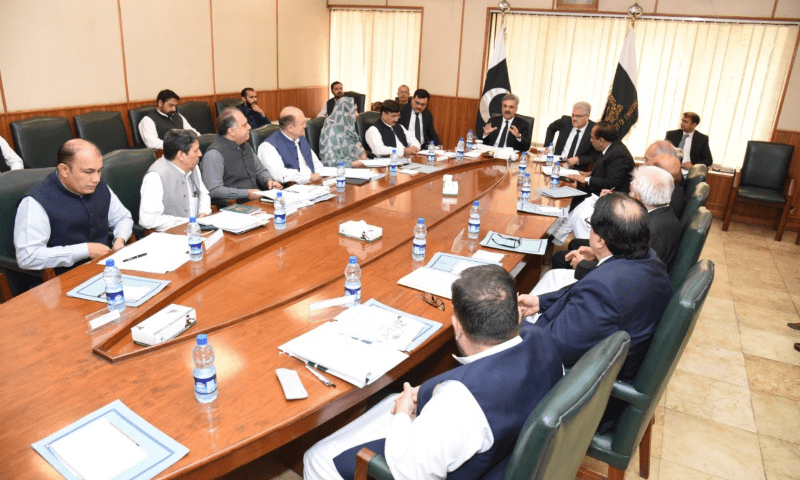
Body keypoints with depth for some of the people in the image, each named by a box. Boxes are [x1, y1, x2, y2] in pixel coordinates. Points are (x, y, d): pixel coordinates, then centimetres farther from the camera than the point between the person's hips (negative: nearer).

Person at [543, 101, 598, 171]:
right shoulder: (565, 121, -1)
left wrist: (578, 159, -17)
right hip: (557, 162, 3)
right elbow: (551, 128, 22)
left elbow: (594, 156, -3)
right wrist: (547, 147, 12)